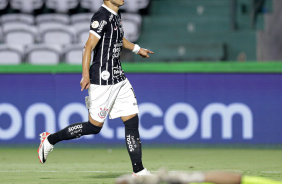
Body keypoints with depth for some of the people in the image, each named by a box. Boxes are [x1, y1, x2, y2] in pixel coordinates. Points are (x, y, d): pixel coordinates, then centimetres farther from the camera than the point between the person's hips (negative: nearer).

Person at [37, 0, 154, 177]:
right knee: (94, 126, -5)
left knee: (132, 120, 2)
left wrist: (137, 49, 45)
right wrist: (86, 75, -30)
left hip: (119, 78, 9)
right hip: (102, 79, -9)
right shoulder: (102, 17, -15)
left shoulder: (116, 16, 13)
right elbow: (89, 46, -22)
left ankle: (138, 171, 5)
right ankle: (50, 139, 12)